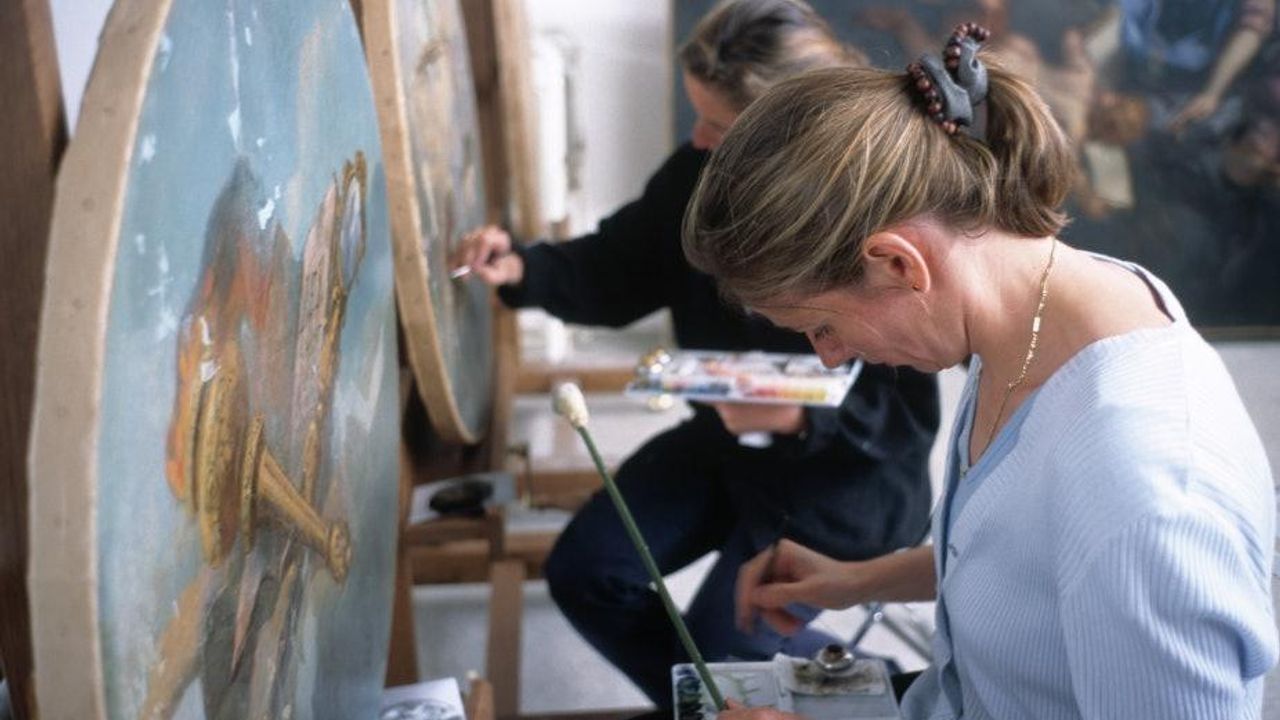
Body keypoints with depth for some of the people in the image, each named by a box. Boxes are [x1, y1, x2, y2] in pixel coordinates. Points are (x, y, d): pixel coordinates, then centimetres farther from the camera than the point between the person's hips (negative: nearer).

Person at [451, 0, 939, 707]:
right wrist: (524, 270, -16)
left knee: (720, 644, -13)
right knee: (585, 573, -1)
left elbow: (909, 410, -22)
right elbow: (622, 271, 2)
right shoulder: (699, 173, -10)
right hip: (724, 439, 7)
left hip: (838, 473, -7)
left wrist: (802, 418, -38)